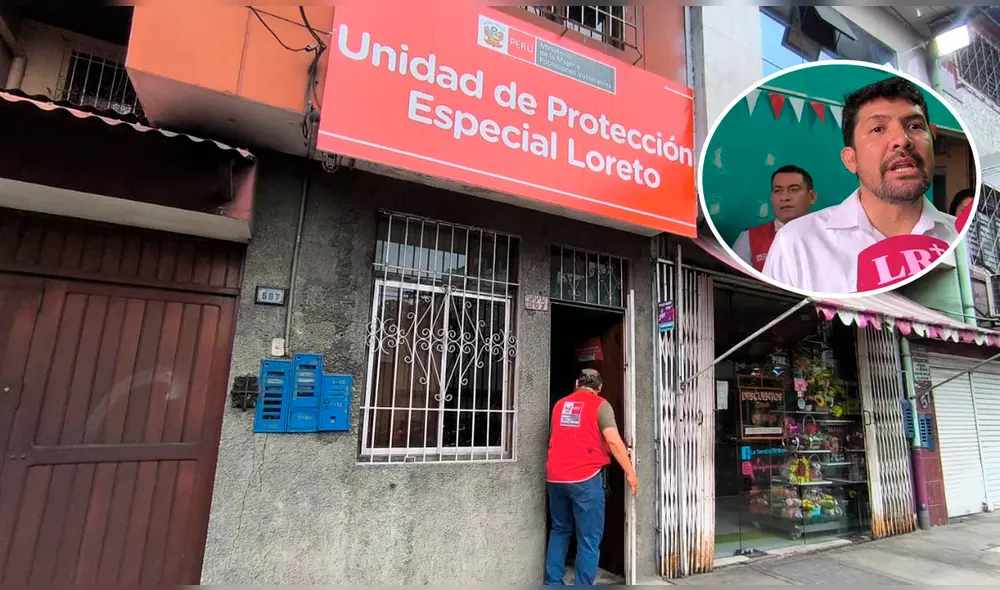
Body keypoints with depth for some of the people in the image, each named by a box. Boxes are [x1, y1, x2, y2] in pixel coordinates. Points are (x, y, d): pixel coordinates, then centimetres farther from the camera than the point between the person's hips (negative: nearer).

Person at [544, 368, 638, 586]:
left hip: (555, 477, 6)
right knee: (589, 539, 4)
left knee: (559, 531, 20)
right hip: (585, 478, -5)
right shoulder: (600, 405, -1)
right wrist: (630, 473, -4)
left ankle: (553, 583, 21)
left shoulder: (560, 405, 16)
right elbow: (613, 441, -11)